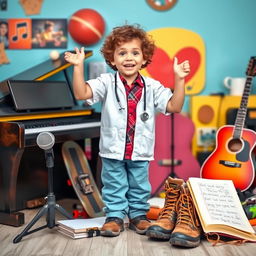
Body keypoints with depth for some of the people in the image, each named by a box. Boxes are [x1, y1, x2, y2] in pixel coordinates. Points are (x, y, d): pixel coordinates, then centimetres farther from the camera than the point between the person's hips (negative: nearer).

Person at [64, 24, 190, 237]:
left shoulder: (152, 86, -2)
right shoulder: (107, 83, -6)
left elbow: (174, 106, -6)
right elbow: (81, 93, -17)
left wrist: (179, 79, -14)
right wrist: (78, 66, -25)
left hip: (140, 150, 2)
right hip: (113, 149, -1)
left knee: (139, 186, 15)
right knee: (114, 186, 10)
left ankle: (138, 215, 31)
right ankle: (115, 216, 24)